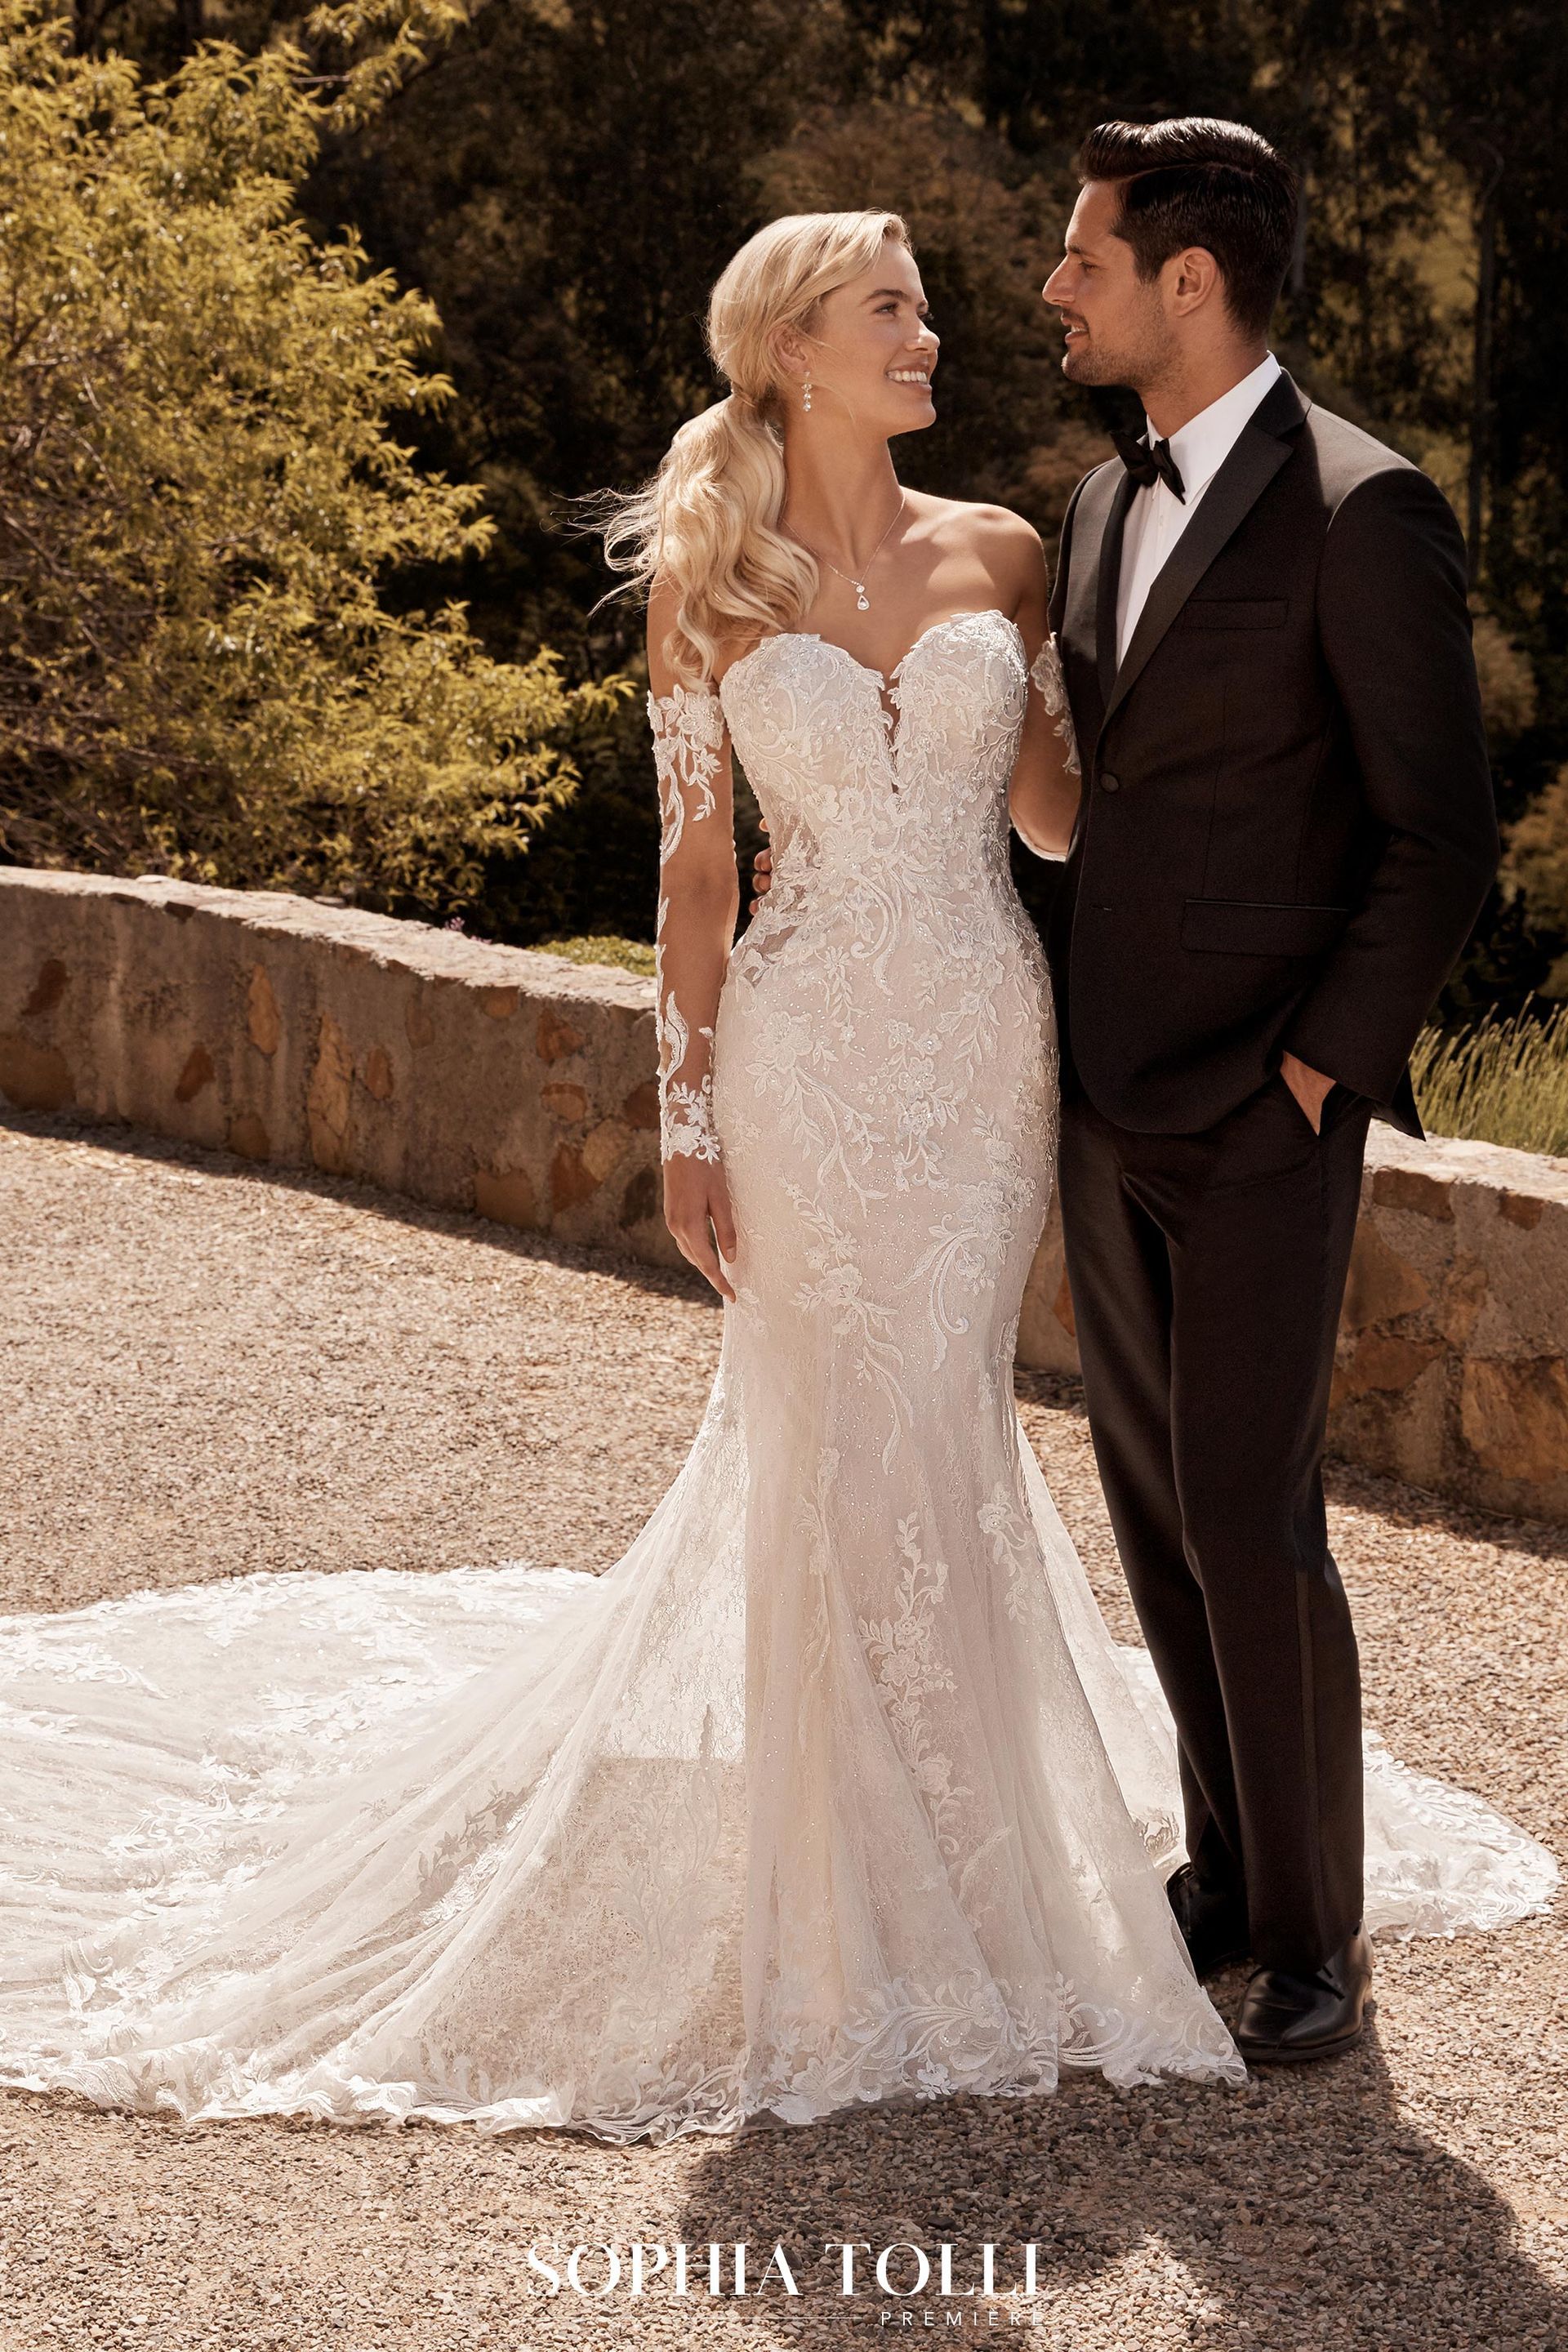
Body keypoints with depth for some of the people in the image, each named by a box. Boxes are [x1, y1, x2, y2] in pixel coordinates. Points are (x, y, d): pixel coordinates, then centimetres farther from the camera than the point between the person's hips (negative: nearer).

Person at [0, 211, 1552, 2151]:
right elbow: (696, 870, 0)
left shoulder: (1001, 556, 6)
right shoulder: (707, 591, 0)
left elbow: (1055, 809, 11)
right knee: (838, 1450, 2)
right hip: (808, 1053, -2)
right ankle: (871, 1890, 18)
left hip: (985, 1047, 2)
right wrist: (688, 1122, -3)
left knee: (933, 1436, 6)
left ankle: (946, 1835, 24)